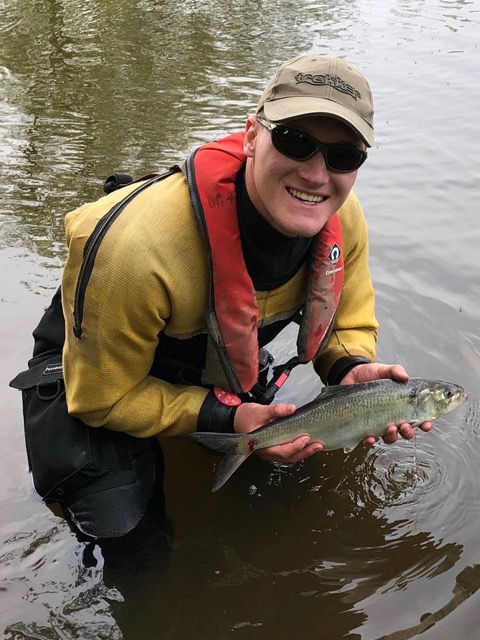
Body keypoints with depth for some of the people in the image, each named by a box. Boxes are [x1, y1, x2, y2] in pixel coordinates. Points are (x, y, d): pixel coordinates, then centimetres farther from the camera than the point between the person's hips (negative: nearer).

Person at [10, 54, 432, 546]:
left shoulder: (344, 218, -23)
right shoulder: (136, 245, -43)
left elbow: (347, 324, -4)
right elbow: (102, 397, -28)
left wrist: (352, 371, -26)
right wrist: (222, 419, -32)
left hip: (217, 361, 6)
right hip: (94, 369, -5)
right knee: (120, 522, -20)